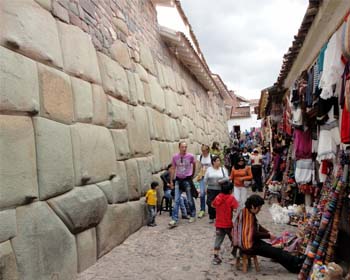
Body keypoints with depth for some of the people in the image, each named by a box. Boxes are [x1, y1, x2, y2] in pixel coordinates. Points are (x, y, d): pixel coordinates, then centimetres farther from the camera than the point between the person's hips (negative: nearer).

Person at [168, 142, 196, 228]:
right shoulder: (175, 157, -5)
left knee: (190, 200, 10)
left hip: (187, 180, -1)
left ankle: (193, 216, 31)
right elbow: (173, 169, 4)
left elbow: (194, 165, 11)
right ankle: (174, 220, -1)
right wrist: (171, 181, 4)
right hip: (178, 180, 1)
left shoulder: (190, 156, -9)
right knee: (176, 200, -3)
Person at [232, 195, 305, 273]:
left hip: (252, 241, 9)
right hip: (247, 245, -9)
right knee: (274, 251, -6)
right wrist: (269, 236, -10)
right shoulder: (247, 215, -25)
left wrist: (268, 232, -1)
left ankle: (295, 266, 8)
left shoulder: (249, 213, 6)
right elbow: (254, 234, -23)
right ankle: (295, 262, 4)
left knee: (274, 249, 5)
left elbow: (257, 226, 16)